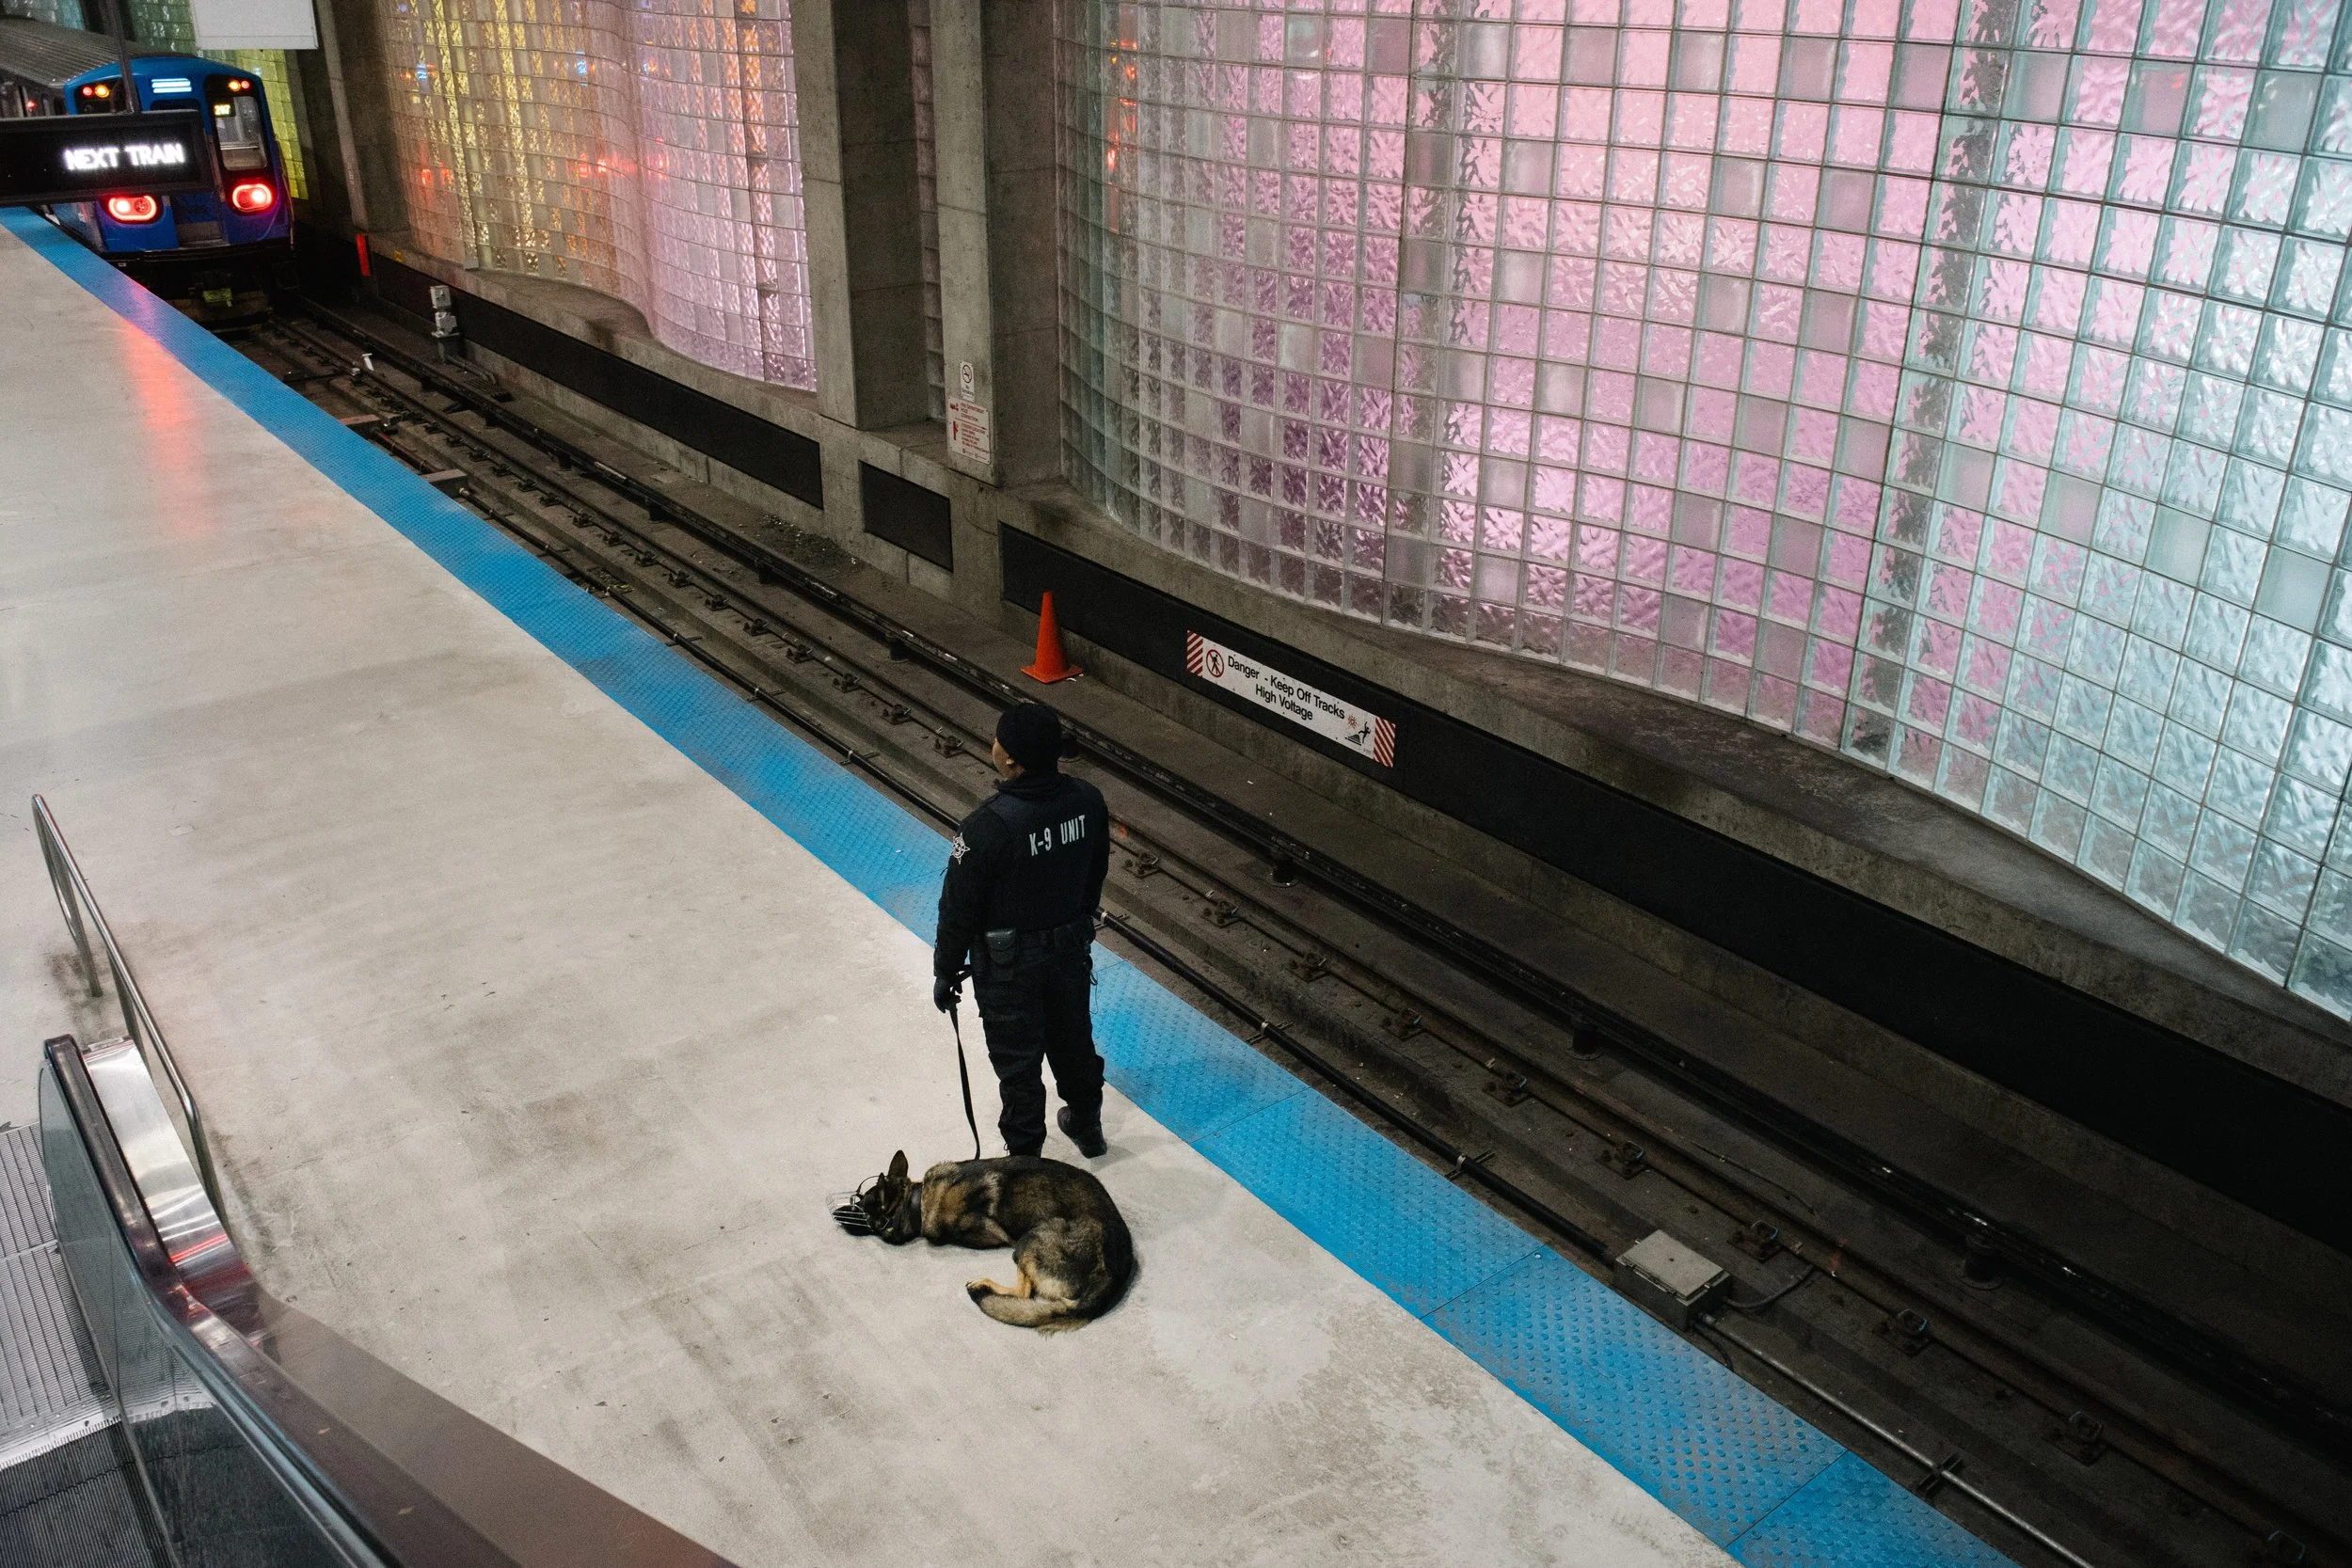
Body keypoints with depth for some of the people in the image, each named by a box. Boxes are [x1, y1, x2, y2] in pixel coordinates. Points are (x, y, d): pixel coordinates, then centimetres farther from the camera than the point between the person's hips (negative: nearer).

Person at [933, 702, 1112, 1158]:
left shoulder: (987, 827, -31)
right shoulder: (1087, 801, -14)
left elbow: (959, 909, -20)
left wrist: (946, 971, -5)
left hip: (1010, 963, -5)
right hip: (1071, 946, 5)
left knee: (1017, 1061, 14)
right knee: (1073, 1039, 27)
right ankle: (1086, 1125, 49)